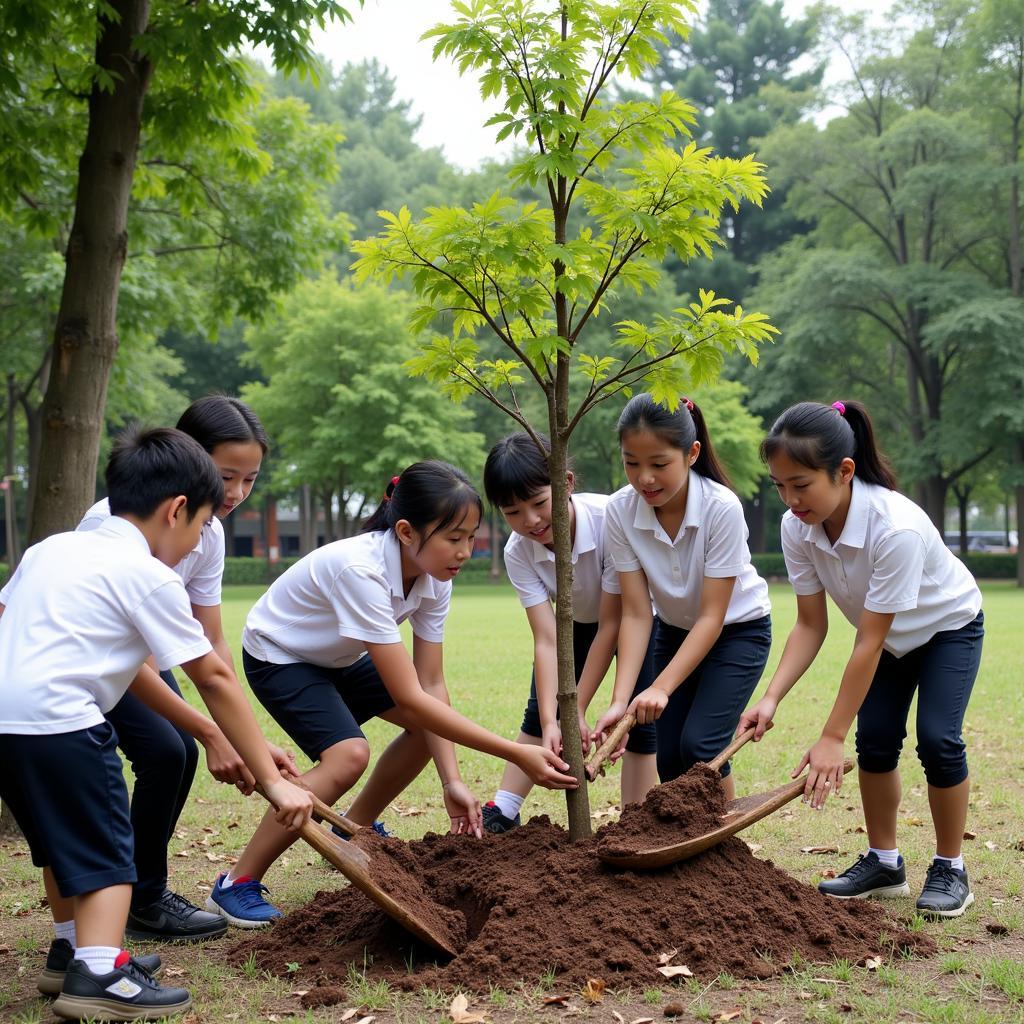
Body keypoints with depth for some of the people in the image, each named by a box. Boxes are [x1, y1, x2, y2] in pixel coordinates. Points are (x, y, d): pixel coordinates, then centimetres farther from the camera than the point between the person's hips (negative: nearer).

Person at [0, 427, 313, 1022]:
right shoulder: (149, 577, -2)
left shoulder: (50, 548, 19)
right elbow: (214, 681, -1)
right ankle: (100, 976, -14)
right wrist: (273, 780, 2)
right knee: (106, 852, 0)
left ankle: (74, 949, 36)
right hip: (58, 721, -8)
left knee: (61, 835, 24)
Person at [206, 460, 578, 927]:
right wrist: (517, 755, -40)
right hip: (279, 656, -8)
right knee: (348, 755, -28)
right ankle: (237, 884, -16)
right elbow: (409, 698, -39)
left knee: (435, 720, -1)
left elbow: (431, 685, -12)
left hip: (337, 658, 8)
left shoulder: (434, 577, -16)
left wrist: (451, 780, -23)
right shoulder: (360, 570, -39)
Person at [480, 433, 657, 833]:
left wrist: (578, 710, -30)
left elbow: (612, 625, -31)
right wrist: (551, 722, -43)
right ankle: (502, 812, 8)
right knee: (539, 711, -1)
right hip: (578, 622, 4)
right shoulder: (519, 552, -26)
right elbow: (546, 640, -30)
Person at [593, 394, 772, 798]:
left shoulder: (721, 508, -31)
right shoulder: (620, 512, -21)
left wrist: (661, 688, -37)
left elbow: (712, 617, -27)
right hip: (674, 630, 4)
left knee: (699, 744, -18)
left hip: (737, 629, -4)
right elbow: (636, 614, -19)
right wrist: (620, 701, -29)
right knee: (669, 758, -3)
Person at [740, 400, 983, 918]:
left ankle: (950, 870, 1)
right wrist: (771, 698, -31)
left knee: (937, 739, -16)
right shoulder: (797, 527, -23)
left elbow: (868, 644, -37)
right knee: (875, 738, -5)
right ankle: (884, 862, 11)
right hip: (889, 635, 5)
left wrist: (831, 738, -34)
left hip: (949, 625, -5)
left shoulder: (896, 526, -42)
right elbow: (811, 626, -16)